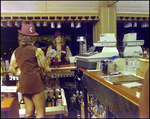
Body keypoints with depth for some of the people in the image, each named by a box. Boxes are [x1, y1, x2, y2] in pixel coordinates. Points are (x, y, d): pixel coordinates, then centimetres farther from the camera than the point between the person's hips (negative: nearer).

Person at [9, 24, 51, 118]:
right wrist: (47, 71, 18)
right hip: (34, 82, -6)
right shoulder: (36, 50, -9)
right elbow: (45, 67, -2)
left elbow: (12, 69, 13)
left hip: (23, 83, 7)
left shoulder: (16, 52, 8)